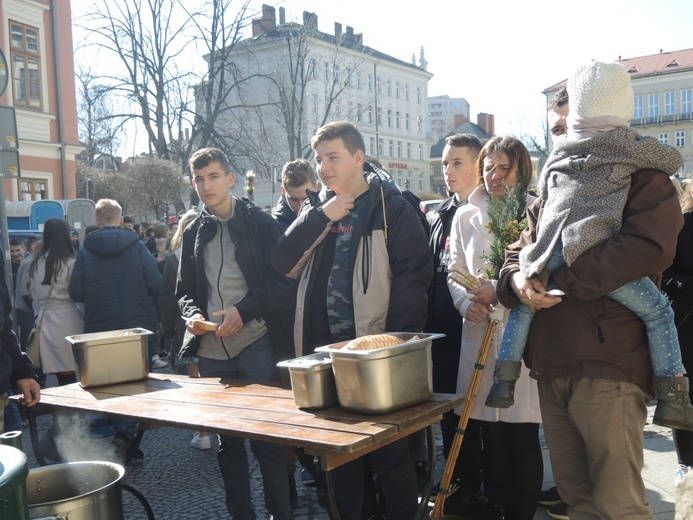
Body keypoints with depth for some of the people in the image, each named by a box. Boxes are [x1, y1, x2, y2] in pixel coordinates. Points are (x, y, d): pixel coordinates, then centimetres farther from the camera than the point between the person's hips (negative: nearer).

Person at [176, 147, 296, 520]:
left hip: (256, 344, -5)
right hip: (211, 349, 5)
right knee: (227, 440, 13)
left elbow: (284, 282, -6)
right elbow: (185, 289, 18)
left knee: (265, 438, 0)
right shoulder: (194, 231, 13)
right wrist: (191, 314, -2)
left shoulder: (260, 223, -1)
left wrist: (244, 310, -15)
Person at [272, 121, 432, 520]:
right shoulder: (317, 209, 13)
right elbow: (284, 263, 1)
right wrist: (321, 217, -9)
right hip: (324, 349, 5)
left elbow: (413, 275, -9)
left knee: (390, 453, 5)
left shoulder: (391, 207, -3)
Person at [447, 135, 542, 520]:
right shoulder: (465, 216, 13)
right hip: (479, 331, 3)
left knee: (523, 434, 0)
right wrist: (466, 302, -7)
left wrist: (499, 290, -16)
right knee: (490, 433, 9)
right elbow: (455, 270, 11)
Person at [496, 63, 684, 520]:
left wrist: (556, 275, -17)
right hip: (552, 365, 7)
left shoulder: (645, 181, -1)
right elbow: (520, 252, 19)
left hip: (607, 366, -7)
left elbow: (648, 247, -19)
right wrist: (517, 279, -7)